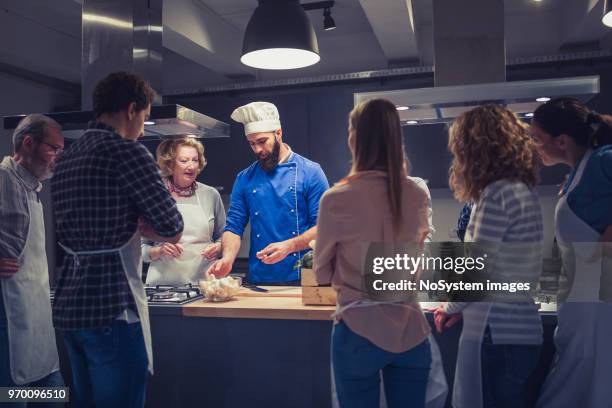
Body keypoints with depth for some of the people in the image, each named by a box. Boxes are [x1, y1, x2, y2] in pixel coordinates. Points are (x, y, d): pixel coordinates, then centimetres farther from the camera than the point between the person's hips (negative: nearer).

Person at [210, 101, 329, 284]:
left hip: (301, 278, -2)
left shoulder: (310, 172, -5)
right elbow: (234, 226, 5)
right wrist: (228, 259, -14)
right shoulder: (244, 179, 5)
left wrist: (288, 246, -21)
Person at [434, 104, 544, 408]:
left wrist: (450, 307, 3)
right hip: (522, 327, 9)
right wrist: (463, 306, 16)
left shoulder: (498, 193, -16)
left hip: (496, 332, -9)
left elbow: (475, 271, -15)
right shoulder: (524, 190, 12)